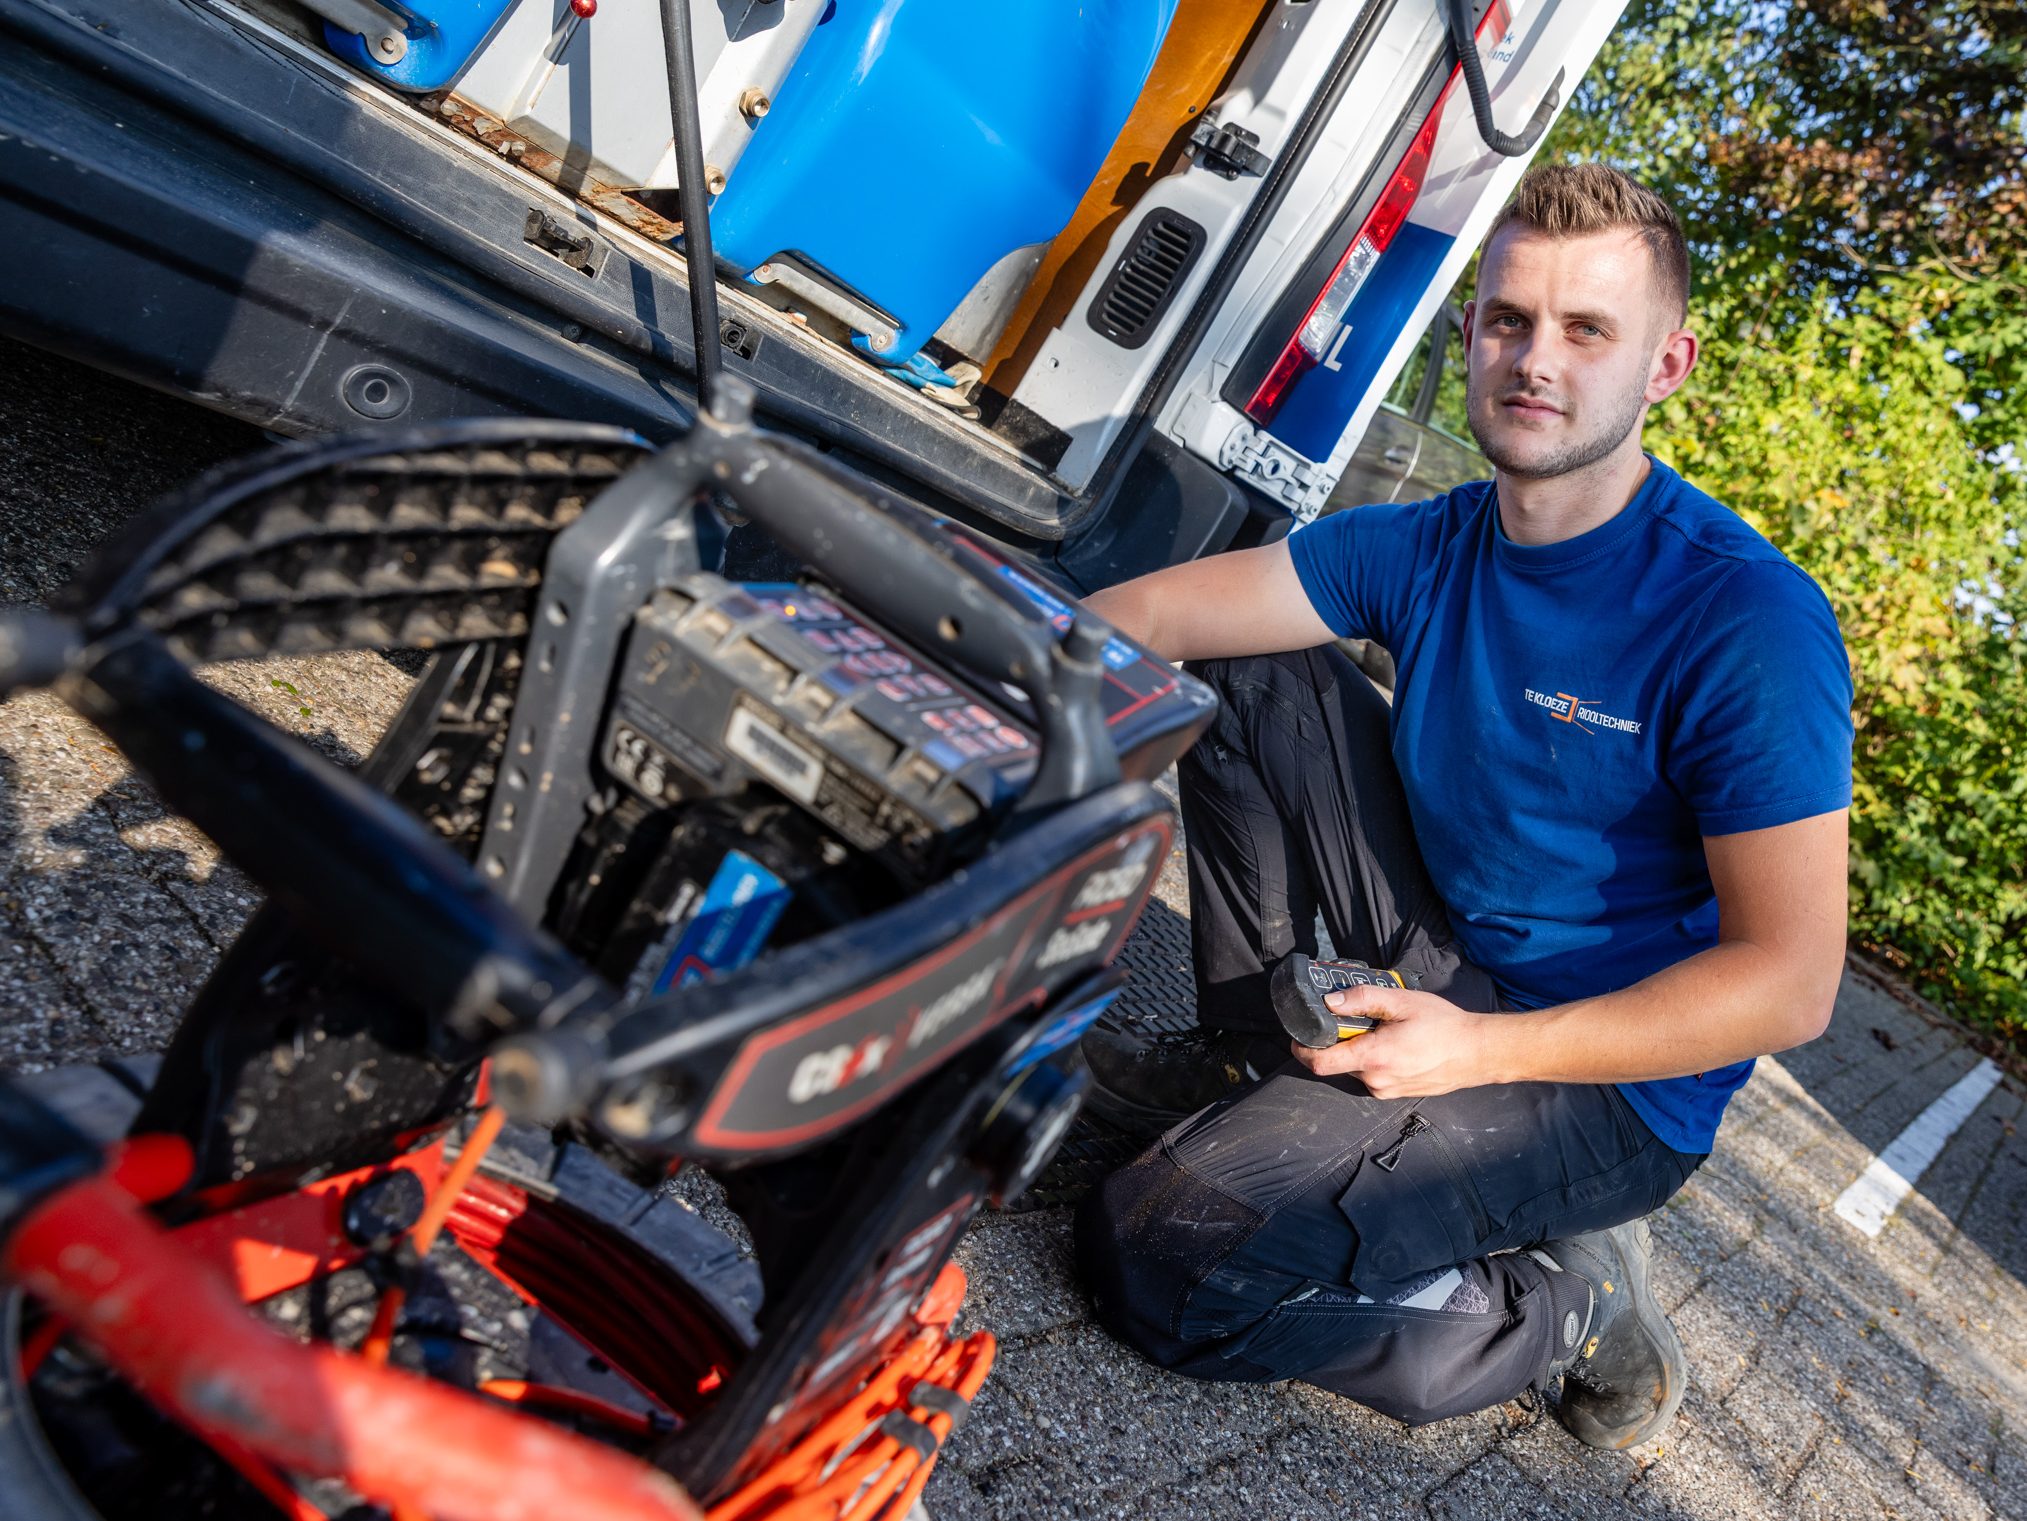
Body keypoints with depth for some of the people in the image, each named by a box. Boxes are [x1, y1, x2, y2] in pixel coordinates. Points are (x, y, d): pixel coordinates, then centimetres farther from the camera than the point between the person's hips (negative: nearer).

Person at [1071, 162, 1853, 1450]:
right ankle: (1256, 1067, 7)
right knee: (1248, 680, -2)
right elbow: (1142, 618, -6)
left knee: (1153, 1258, -19)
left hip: (1605, 1085, -6)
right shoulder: (1432, 547, -2)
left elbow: (1792, 980, -21)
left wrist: (1479, 1049, -26)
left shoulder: (1751, 621, -21)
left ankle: (1571, 1306, 1)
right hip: (1441, 970, 7)